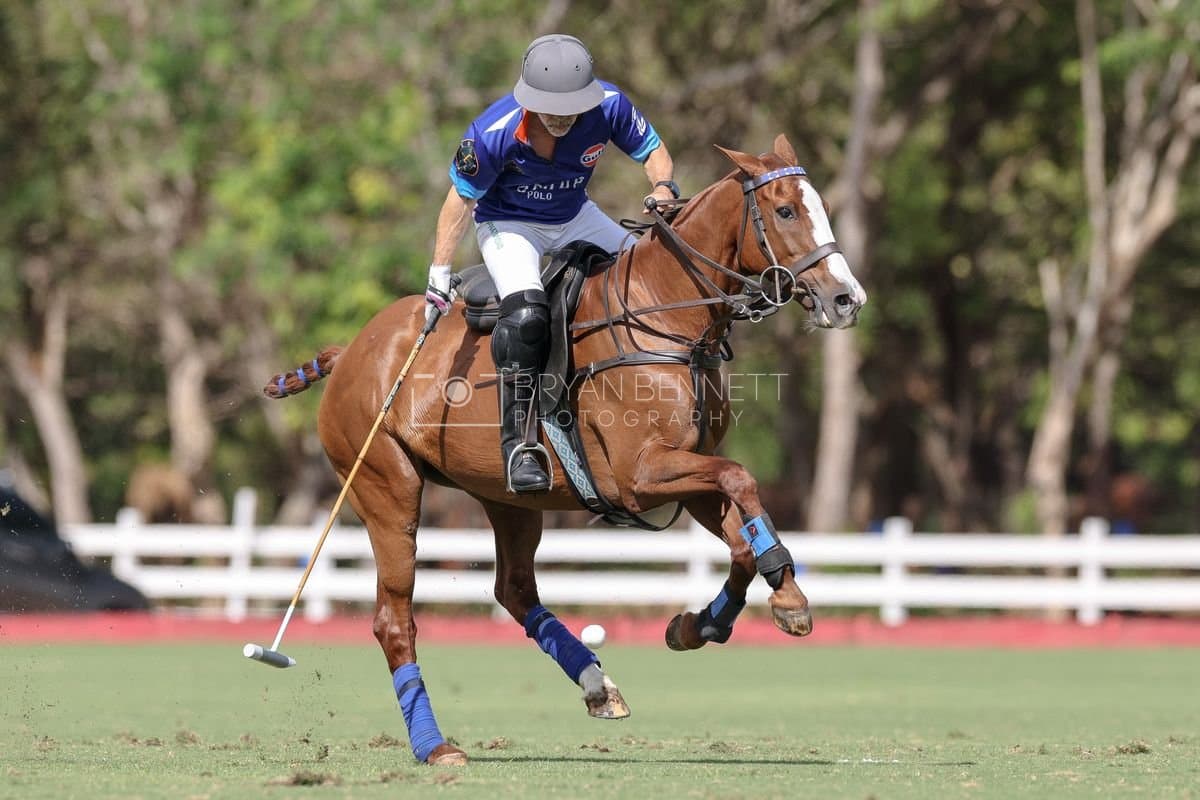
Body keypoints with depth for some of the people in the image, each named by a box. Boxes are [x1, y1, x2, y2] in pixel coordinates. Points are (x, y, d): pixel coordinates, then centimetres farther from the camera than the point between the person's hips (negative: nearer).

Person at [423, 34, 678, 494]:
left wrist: (663, 188, -29)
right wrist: (438, 277, -15)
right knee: (526, 313, -31)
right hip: (508, 224, -5)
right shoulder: (493, 134, -32)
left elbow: (652, 150, -6)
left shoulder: (609, 107, -23)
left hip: (575, 218, 5)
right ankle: (516, 443, -23)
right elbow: (461, 199, -17)